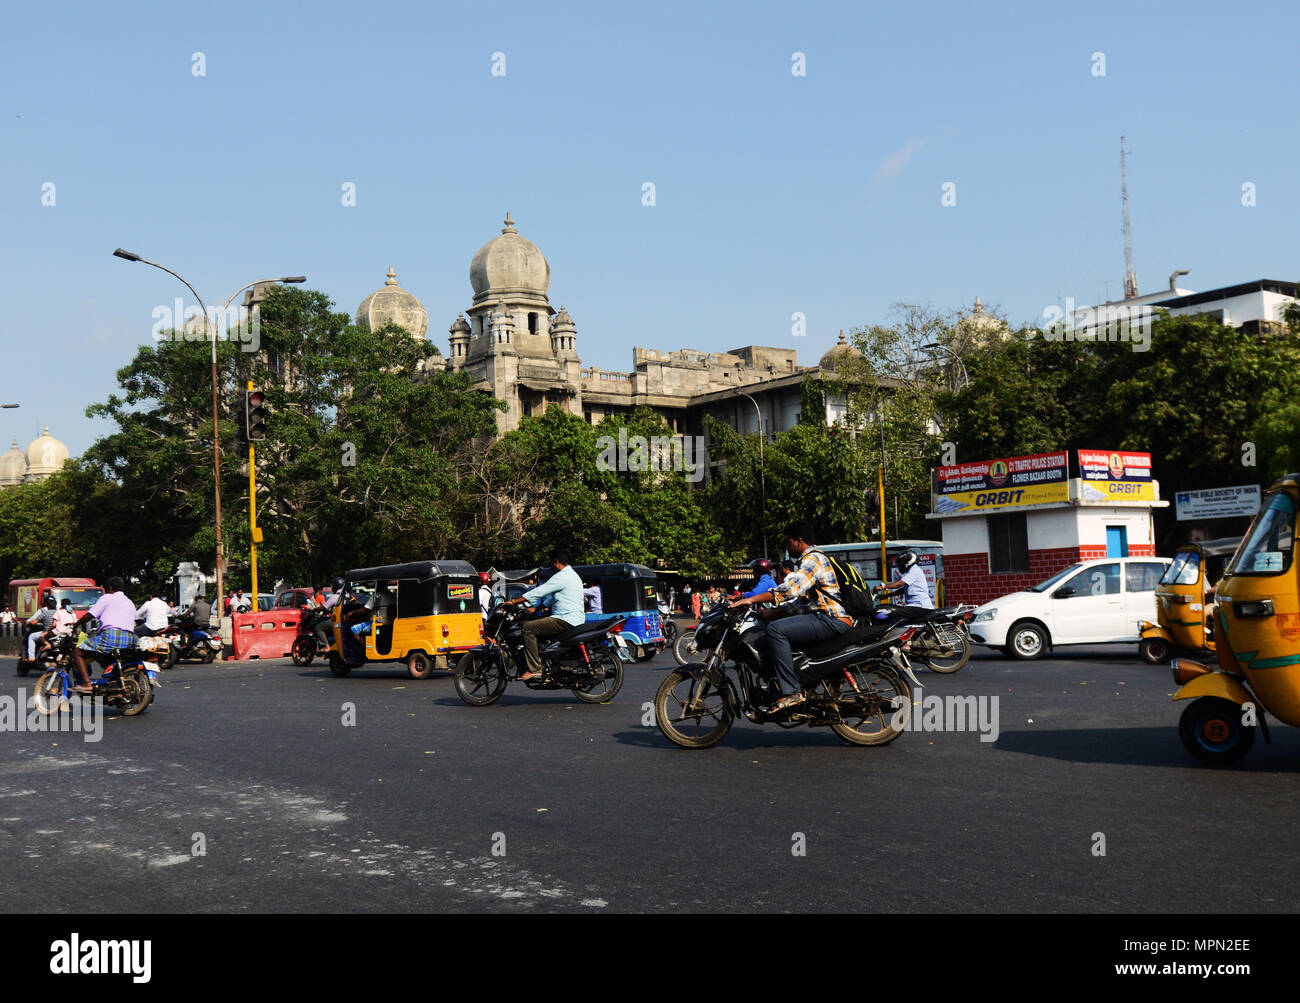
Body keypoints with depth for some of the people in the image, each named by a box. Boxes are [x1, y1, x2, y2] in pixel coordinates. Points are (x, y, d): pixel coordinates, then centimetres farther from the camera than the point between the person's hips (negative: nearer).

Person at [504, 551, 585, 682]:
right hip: (576, 620, 11)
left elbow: (539, 592, -14)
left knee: (528, 628, -16)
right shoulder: (572, 575, 23)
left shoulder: (562, 577, -11)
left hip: (566, 620, -11)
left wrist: (513, 602, -8)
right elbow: (551, 597, 32)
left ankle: (535, 669, -22)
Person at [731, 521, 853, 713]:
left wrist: (753, 599, -22)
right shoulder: (811, 558, 25)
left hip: (832, 621, -11)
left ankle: (792, 692, -25)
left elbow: (791, 589, -23)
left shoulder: (813, 559, -9)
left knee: (776, 629, -22)